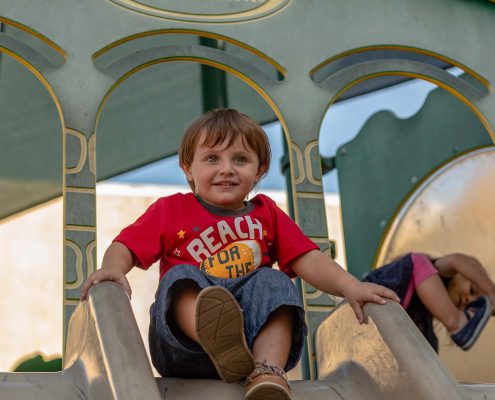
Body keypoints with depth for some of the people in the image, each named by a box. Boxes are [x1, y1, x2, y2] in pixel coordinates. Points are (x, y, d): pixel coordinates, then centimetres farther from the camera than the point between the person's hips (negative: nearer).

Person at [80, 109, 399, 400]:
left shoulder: (266, 213, 18)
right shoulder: (170, 210, 14)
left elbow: (308, 260, 7)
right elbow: (125, 247, 5)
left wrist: (350, 286, -10)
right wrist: (113, 267, -19)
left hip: (256, 330, 1)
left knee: (272, 281, -22)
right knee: (180, 276, -27)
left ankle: (268, 372, -43)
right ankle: (223, 345, -58)